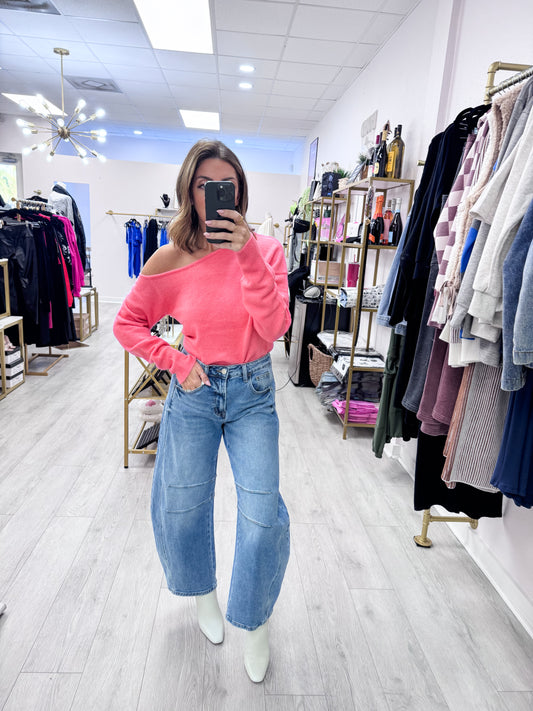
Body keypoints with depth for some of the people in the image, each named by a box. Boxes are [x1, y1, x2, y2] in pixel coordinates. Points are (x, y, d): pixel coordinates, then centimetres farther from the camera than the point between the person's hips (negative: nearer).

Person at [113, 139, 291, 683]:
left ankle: (254, 620, 27)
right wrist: (174, 362, -10)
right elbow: (128, 323, 3)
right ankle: (204, 594, 46)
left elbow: (274, 328, -19)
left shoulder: (265, 250, -6)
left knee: (262, 511, -4)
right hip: (193, 392, 1)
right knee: (183, 505, 13)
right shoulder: (172, 259, -6)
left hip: (252, 392, -1)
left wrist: (248, 256, -28)